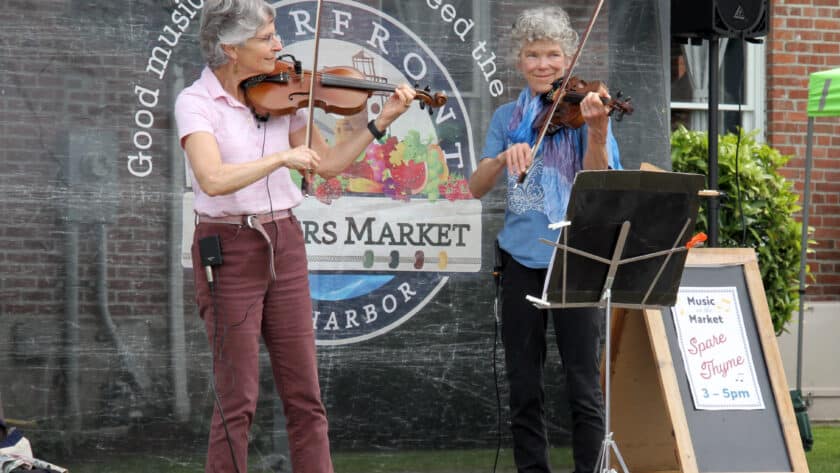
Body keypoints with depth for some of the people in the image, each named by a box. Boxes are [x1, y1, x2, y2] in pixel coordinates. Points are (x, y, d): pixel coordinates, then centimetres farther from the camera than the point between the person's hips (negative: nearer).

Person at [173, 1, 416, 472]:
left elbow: (328, 164, 10)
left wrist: (382, 121, 3)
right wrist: (283, 157, -26)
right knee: (238, 402, -2)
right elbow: (213, 180, -27)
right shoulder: (196, 102, -11)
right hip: (229, 252, -5)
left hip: (285, 245, 5)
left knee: (306, 397, 6)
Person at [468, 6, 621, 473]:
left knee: (584, 384, -4)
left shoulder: (581, 108, 0)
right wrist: (505, 157, -22)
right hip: (521, 258, 3)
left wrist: (597, 130, -31)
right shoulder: (507, 117, 9)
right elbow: (477, 186, -1)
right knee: (524, 386, 6)